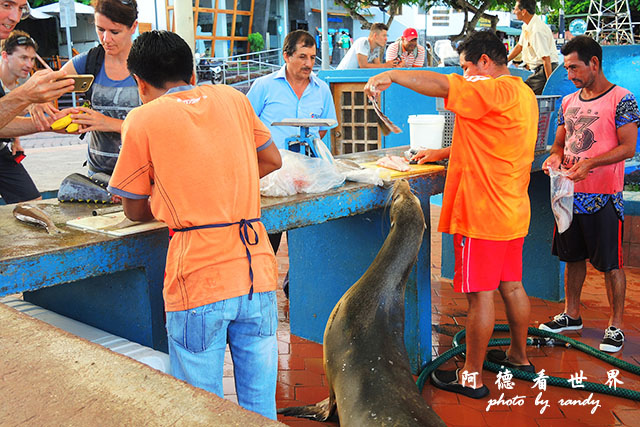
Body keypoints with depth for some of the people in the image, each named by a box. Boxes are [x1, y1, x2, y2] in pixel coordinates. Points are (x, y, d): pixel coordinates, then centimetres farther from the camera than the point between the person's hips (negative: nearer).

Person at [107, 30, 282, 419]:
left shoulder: (143, 118, 0)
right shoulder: (232, 98, 11)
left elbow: (135, 210, 7)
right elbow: (273, 159, 22)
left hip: (199, 281, -4)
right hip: (258, 271, 4)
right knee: (261, 407, 15)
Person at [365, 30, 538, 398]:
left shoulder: (494, 90, -16)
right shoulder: (524, 94, 15)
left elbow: (440, 84, -28)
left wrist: (390, 75, -18)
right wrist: (442, 154, 21)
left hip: (482, 214, -10)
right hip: (512, 212, 10)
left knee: (480, 294, -2)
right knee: (512, 286, 19)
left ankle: (471, 377, 9)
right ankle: (519, 355, 35)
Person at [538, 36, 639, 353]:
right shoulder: (569, 102, 12)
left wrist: (590, 163, -25)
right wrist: (555, 157, -6)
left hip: (604, 196, -6)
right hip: (571, 192, 6)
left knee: (610, 263, 2)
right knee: (573, 257, 16)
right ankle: (571, 315, 30)